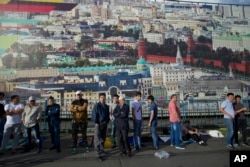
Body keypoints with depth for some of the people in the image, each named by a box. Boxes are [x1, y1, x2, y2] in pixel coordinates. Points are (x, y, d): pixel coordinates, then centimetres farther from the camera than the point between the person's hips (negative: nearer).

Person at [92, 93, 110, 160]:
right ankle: (98, 154, -4)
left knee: (103, 138, 15)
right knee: (98, 139, -7)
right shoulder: (97, 105, -7)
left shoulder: (106, 106, 12)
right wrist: (96, 123, -15)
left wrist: (107, 121, 9)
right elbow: (94, 115, -11)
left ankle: (101, 149, 32)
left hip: (105, 124, 7)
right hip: (98, 124, -6)